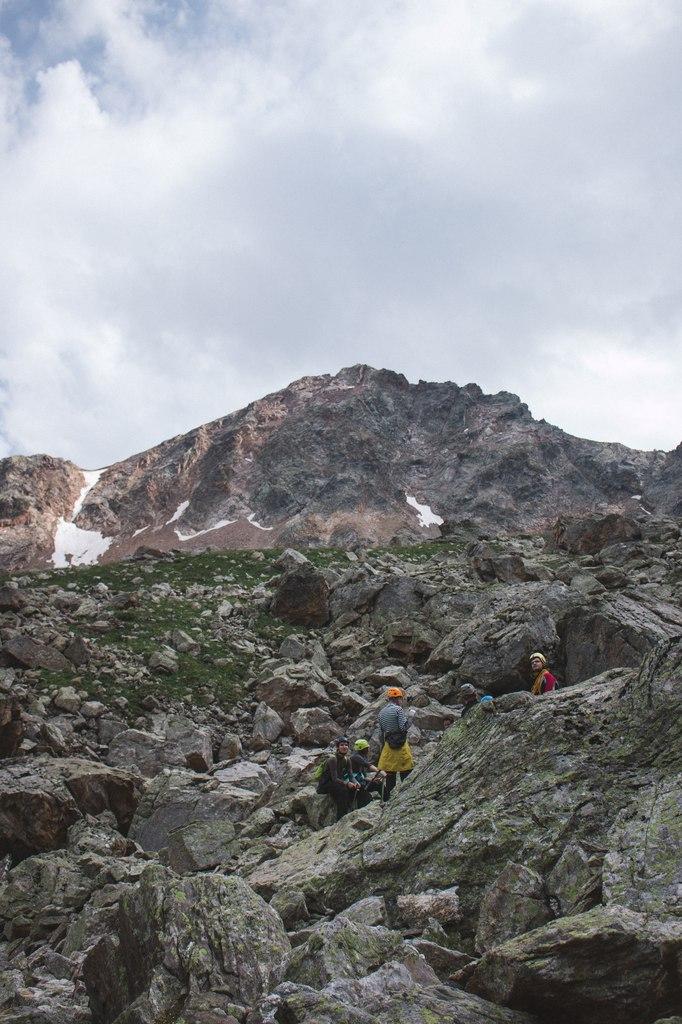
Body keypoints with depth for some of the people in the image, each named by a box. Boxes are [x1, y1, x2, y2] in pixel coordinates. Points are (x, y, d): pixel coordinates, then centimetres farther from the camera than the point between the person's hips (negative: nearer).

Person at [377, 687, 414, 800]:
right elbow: (404, 727, -16)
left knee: (390, 776, 11)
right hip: (400, 745, -7)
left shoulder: (381, 712, 13)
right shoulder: (398, 709, -9)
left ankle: (386, 799, 12)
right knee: (406, 773, -1)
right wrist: (408, 719, 1)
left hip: (388, 746, 7)